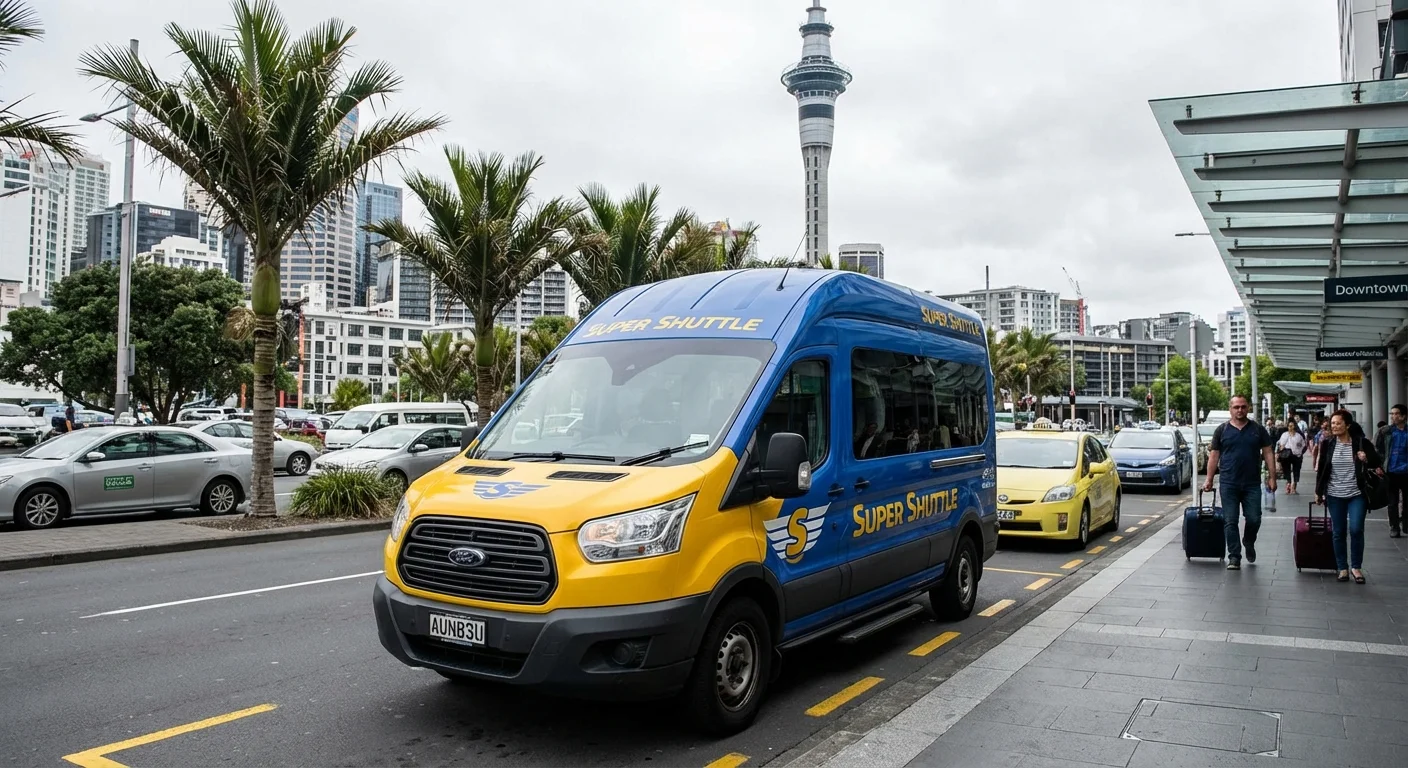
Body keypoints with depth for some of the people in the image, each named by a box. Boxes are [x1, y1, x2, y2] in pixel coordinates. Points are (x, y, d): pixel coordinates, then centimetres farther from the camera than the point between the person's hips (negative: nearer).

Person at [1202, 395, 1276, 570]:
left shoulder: (1258, 429, 6)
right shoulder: (1222, 430, 4)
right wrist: (1209, 480, 3)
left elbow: (1268, 454, 7)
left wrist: (1272, 477, -1)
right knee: (1230, 522, 0)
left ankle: (1249, 542, 32)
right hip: (1228, 484, -1)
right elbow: (1214, 456, 6)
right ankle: (1234, 557, 7)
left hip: (1252, 484, 1)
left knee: (1254, 519, 2)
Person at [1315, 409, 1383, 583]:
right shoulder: (1327, 443, 0)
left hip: (1356, 495, -2)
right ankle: (1342, 568, 16)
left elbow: (1376, 462, 7)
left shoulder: (1361, 443, -4)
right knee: (1338, 532, 6)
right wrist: (1318, 492, 7)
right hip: (1335, 495, 2)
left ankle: (1356, 567, 8)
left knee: (1356, 529, -9)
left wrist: (1367, 459, -16)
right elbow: (1321, 469, 7)